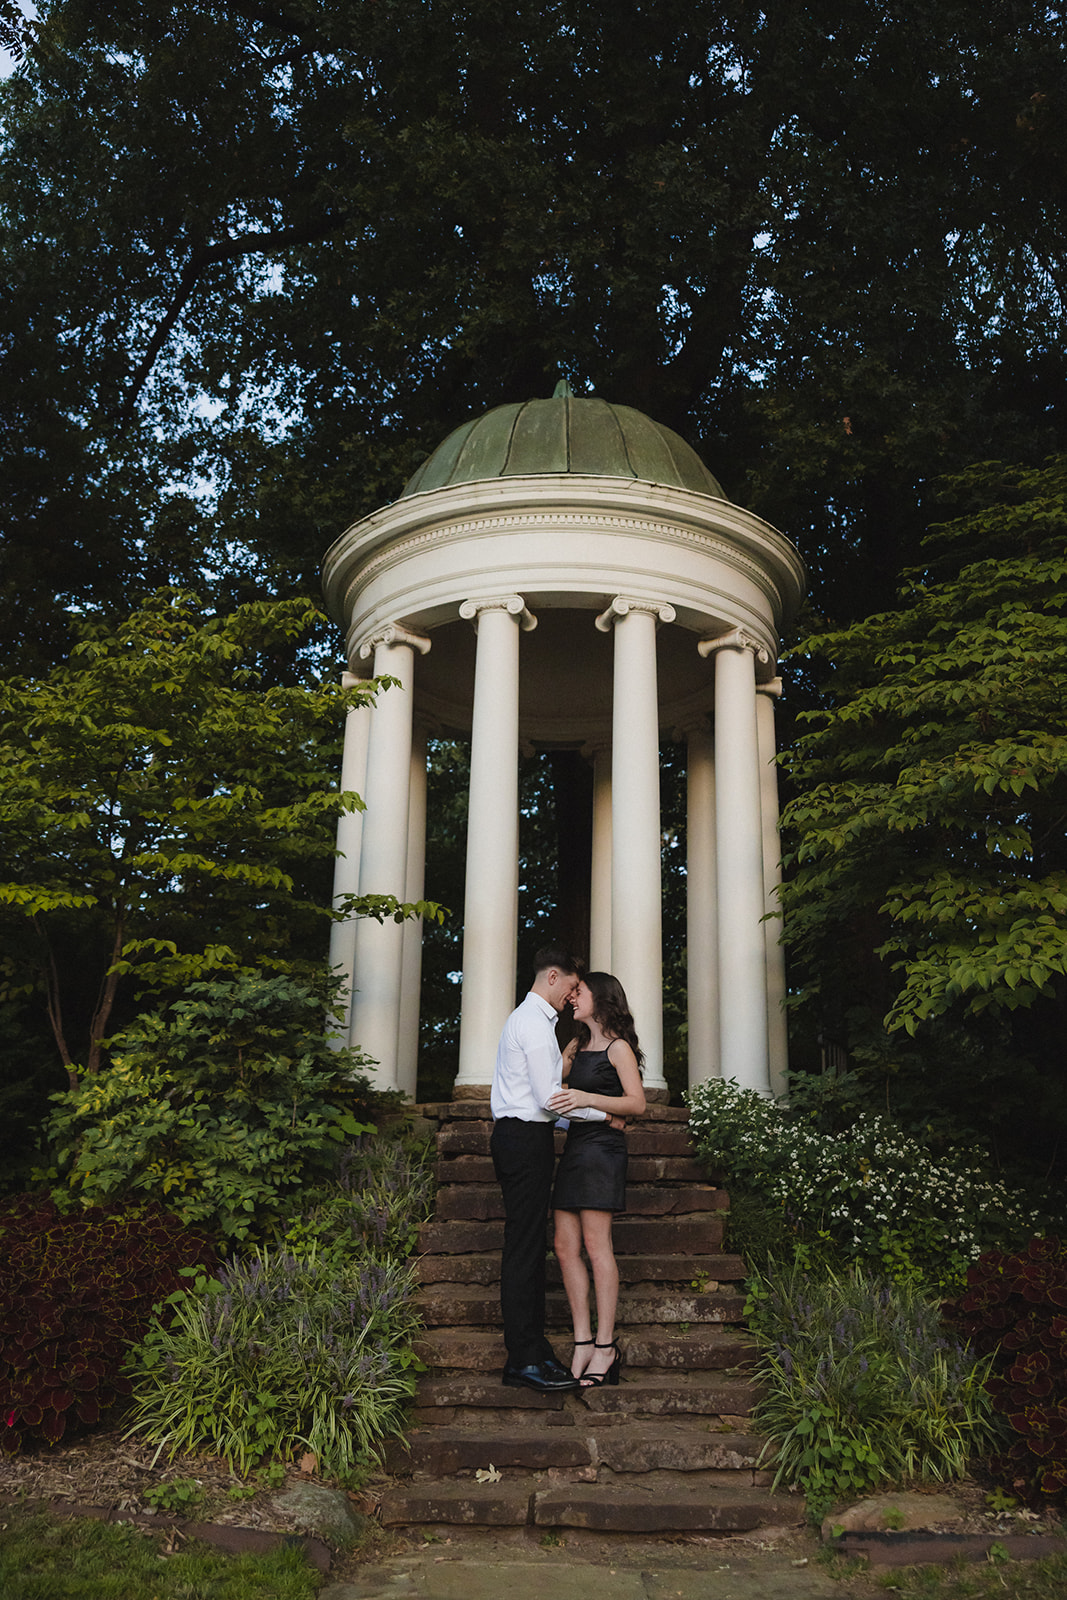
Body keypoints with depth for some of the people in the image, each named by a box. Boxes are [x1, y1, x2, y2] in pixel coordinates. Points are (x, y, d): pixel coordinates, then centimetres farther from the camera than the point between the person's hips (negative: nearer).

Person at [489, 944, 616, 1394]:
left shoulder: (526, 1017, 21)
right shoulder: (534, 1022, -12)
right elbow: (550, 1098, -16)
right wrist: (603, 1113, -6)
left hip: (516, 1134, 11)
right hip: (526, 1139, -11)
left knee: (528, 1246, 10)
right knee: (524, 1247, -8)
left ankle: (529, 1352, 13)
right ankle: (526, 1360, -5)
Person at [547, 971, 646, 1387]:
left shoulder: (618, 1047, -3)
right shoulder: (577, 1046, 19)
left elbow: (636, 1103, -11)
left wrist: (589, 1099, -22)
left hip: (602, 1147, -7)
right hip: (574, 1146, 7)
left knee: (596, 1243, -9)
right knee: (565, 1246, 1)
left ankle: (605, 1347, -4)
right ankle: (583, 1344, 5)